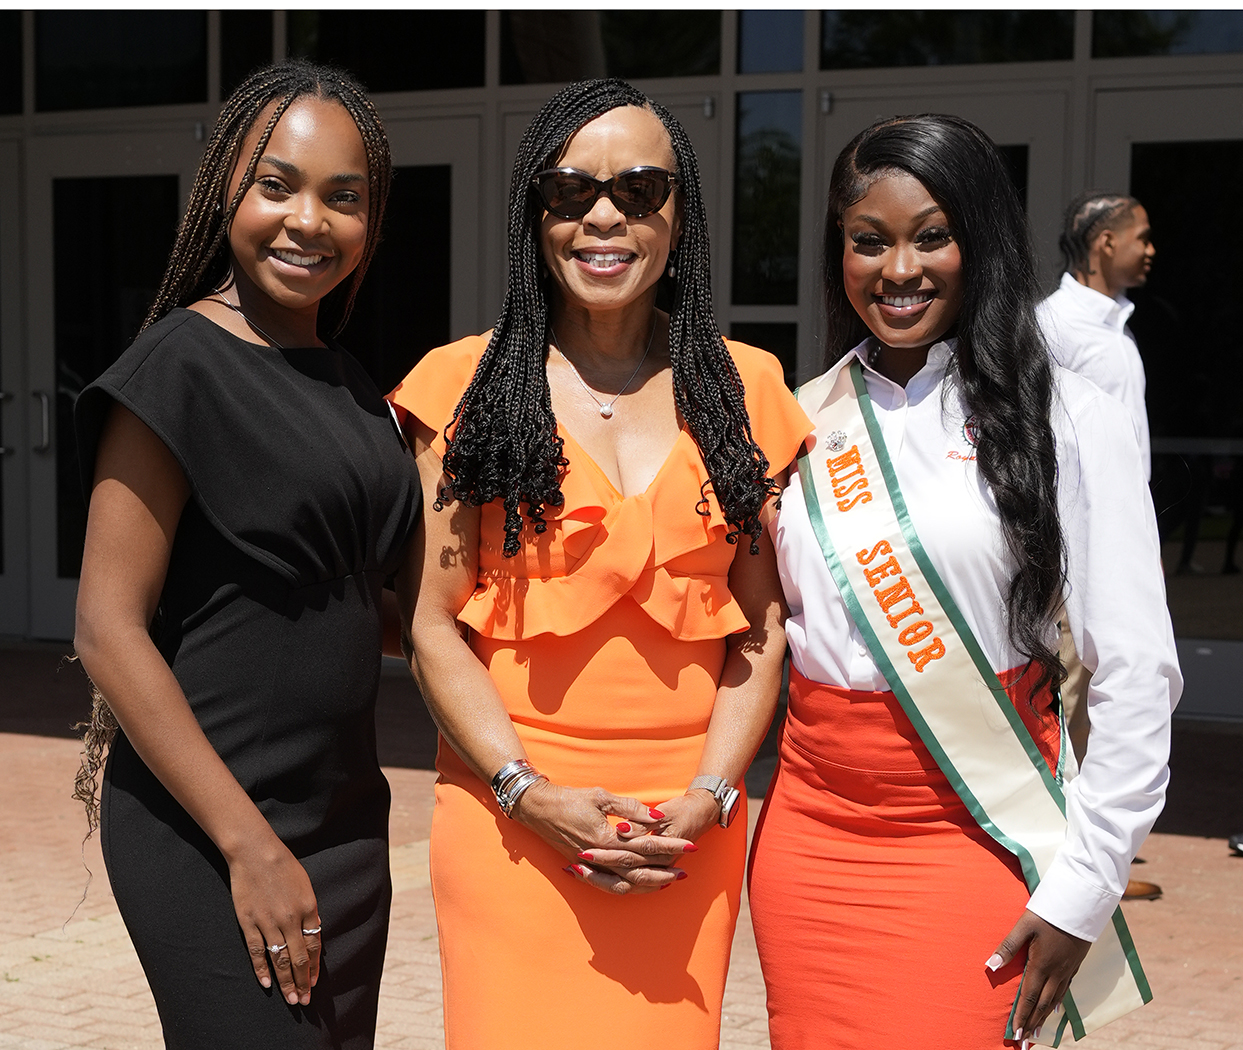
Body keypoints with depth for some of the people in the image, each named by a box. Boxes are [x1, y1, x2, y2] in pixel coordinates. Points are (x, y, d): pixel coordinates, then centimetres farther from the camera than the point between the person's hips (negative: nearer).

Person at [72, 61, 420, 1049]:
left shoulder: (352, 387, 11)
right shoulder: (182, 364, -11)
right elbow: (109, 628, -15)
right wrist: (250, 845, -17)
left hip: (345, 821, 7)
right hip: (207, 836, -7)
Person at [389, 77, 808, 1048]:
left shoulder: (743, 388, 7)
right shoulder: (468, 383, 2)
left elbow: (763, 624, 6)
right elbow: (432, 622, 0)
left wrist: (709, 795, -6)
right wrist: (530, 792, -11)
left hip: (690, 822, 2)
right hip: (512, 814, -1)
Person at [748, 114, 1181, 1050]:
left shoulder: (1069, 421, -5)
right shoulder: (805, 419, 7)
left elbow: (1136, 675, -7)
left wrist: (1081, 893, -10)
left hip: (978, 835, -3)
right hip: (809, 826, 4)